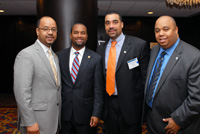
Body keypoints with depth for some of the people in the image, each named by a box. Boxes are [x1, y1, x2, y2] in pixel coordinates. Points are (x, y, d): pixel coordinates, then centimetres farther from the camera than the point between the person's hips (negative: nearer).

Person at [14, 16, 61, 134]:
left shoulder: (55, 56, 10)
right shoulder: (26, 55, -15)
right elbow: (22, 92, -19)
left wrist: (58, 117, 13)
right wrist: (30, 123, -18)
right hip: (37, 122, -7)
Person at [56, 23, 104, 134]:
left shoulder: (96, 58, -6)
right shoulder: (60, 56, 1)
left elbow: (98, 90, -6)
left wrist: (96, 114, -8)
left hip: (85, 114, -2)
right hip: (64, 113, 2)